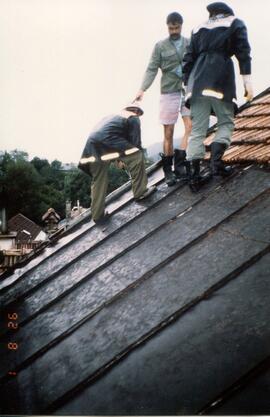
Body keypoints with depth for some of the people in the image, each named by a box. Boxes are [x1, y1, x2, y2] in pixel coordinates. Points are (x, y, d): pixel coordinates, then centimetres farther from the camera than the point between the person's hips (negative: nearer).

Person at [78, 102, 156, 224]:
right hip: (107, 144, -8)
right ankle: (140, 192, 13)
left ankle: (97, 215, 23)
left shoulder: (111, 117, 37)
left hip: (92, 147, 8)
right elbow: (135, 143, 8)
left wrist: (118, 159, 44)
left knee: (98, 182, 16)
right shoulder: (133, 119, 14)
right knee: (137, 157, 6)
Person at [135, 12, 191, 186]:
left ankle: (179, 163, -6)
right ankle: (168, 171, 11)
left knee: (191, 127, -14)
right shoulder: (161, 46, 4)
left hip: (188, 90, 1)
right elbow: (152, 69, -1)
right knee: (168, 132, 2)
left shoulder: (190, 44, 9)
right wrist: (143, 89, -12)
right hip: (169, 92, -1)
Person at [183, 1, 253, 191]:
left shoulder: (198, 28, 26)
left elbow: (189, 58, 19)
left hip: (198, 80, 3)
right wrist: (247, 81, -1)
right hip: (221, 78, -3)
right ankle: (216, 162, -11)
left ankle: (195, 175, -3)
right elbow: (243, 53, 3)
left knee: (197, 129, 1)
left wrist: (187, 84, 20)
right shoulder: (235, 23, 16)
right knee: (226, 122, 9)